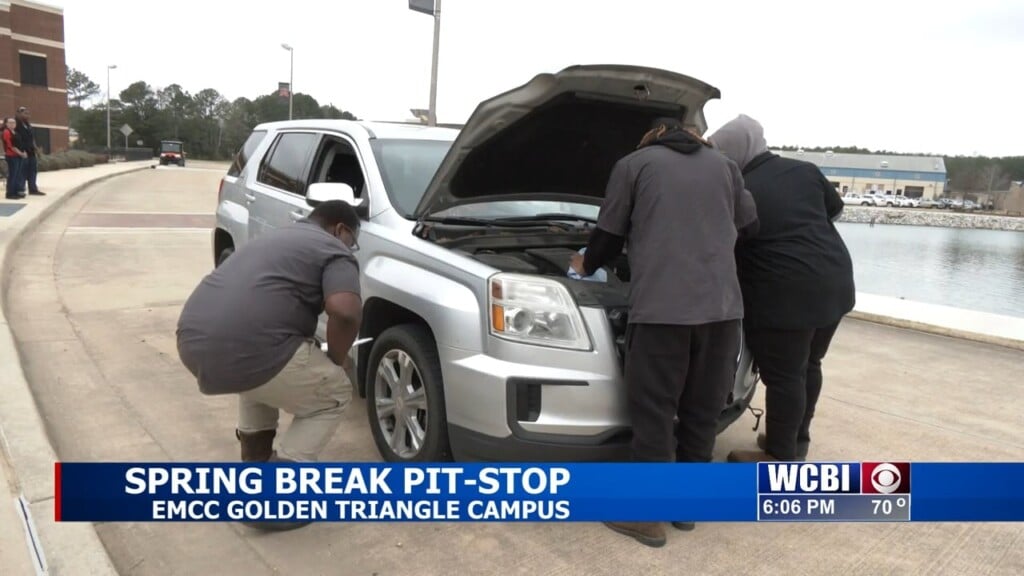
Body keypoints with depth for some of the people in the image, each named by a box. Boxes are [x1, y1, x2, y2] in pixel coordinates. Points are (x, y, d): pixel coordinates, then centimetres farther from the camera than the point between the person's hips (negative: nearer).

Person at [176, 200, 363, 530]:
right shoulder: (334, 252, 7)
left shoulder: (278, 237, 32)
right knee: (333, 394, 12)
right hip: (240, 349, -8)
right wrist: (336, 360, 7)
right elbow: (345, 314, -12)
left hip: (193, 342, 9)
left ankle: (254, 460, 36)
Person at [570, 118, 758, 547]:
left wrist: (585, 264, 31)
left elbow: (609, 237, 10)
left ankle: (648, 515, 11)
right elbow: (749, 225, 29)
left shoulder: (633, 165, 10)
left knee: (653, 412, 4)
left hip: (660, 306, -4)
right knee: (702, 410, 14)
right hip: (721, 306, 5)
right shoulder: (724, 166, 21)